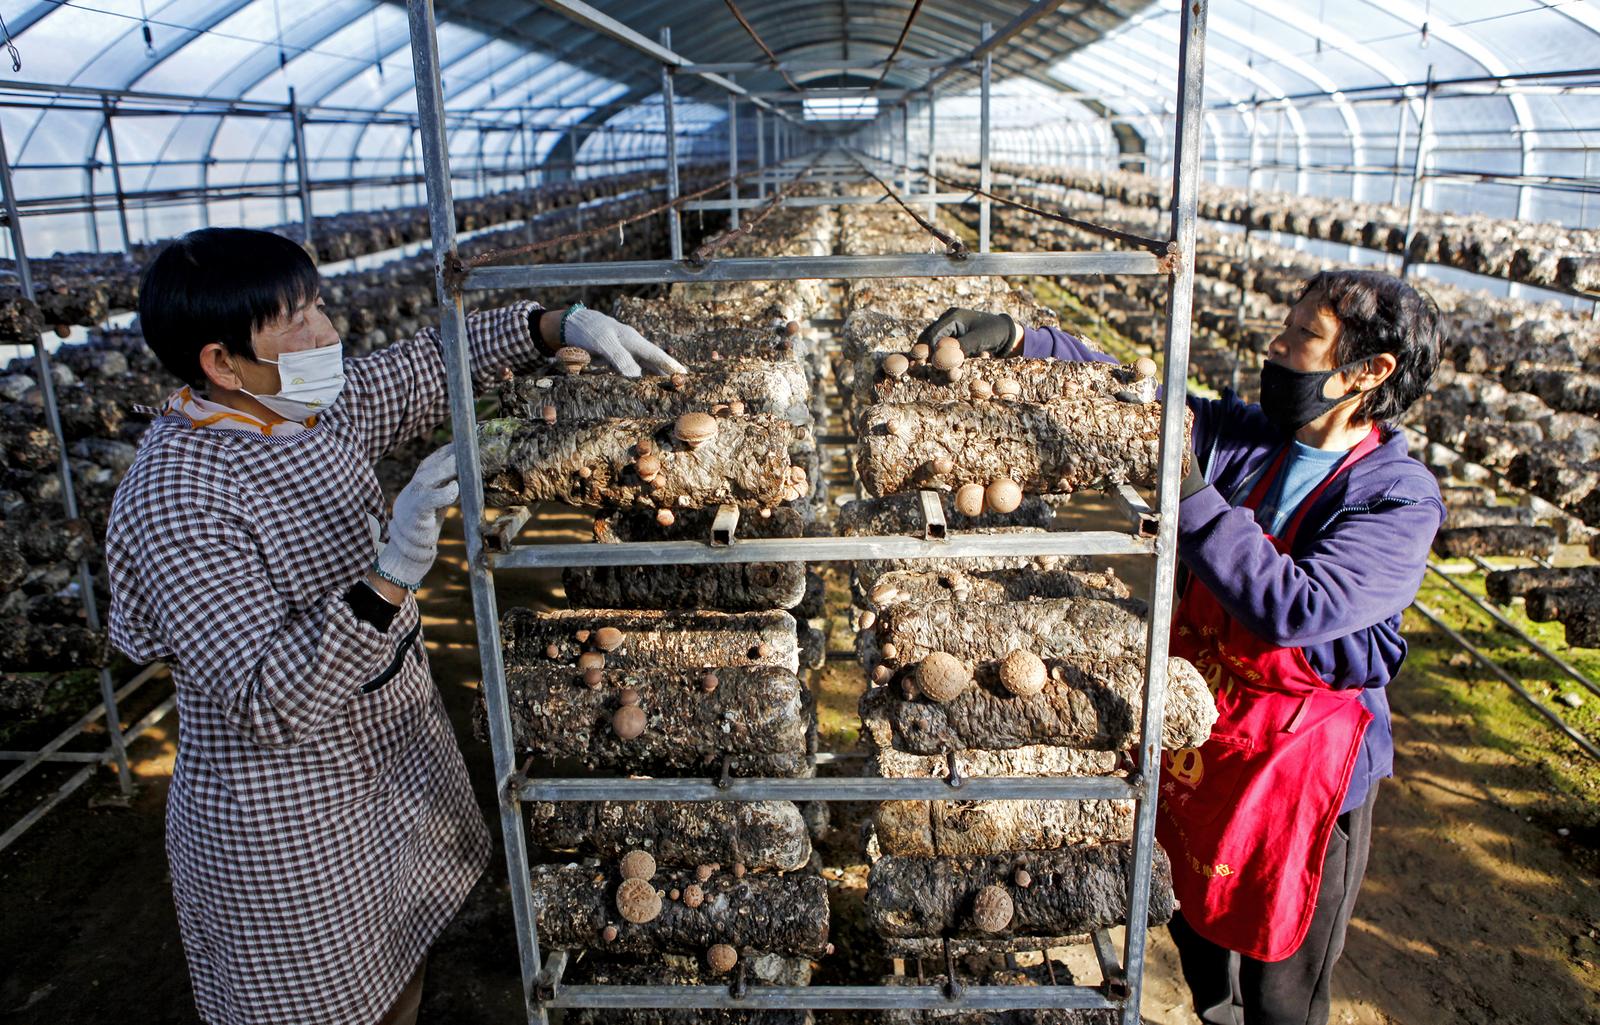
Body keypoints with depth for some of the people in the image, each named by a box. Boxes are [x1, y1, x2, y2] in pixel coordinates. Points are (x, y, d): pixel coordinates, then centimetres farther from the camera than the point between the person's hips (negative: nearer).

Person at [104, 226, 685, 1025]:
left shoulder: (316, 406, -7)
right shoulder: (178, 501, -29)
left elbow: (436, 364, 8)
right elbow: (267, 706, -32)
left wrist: (562, 324, -5)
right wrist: (390, 577, -43)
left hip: (393, 746, 7)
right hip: (288, 821, -7)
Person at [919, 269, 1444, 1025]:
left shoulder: (1400, 500, -19)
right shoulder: (1242, 437, -5)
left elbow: (1296, 608, -32)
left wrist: (1188, 493, -33)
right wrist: (1014, 338, -17)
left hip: (1306, 776, -5)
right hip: (1196, 742, 5)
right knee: (1198, 935, 27)